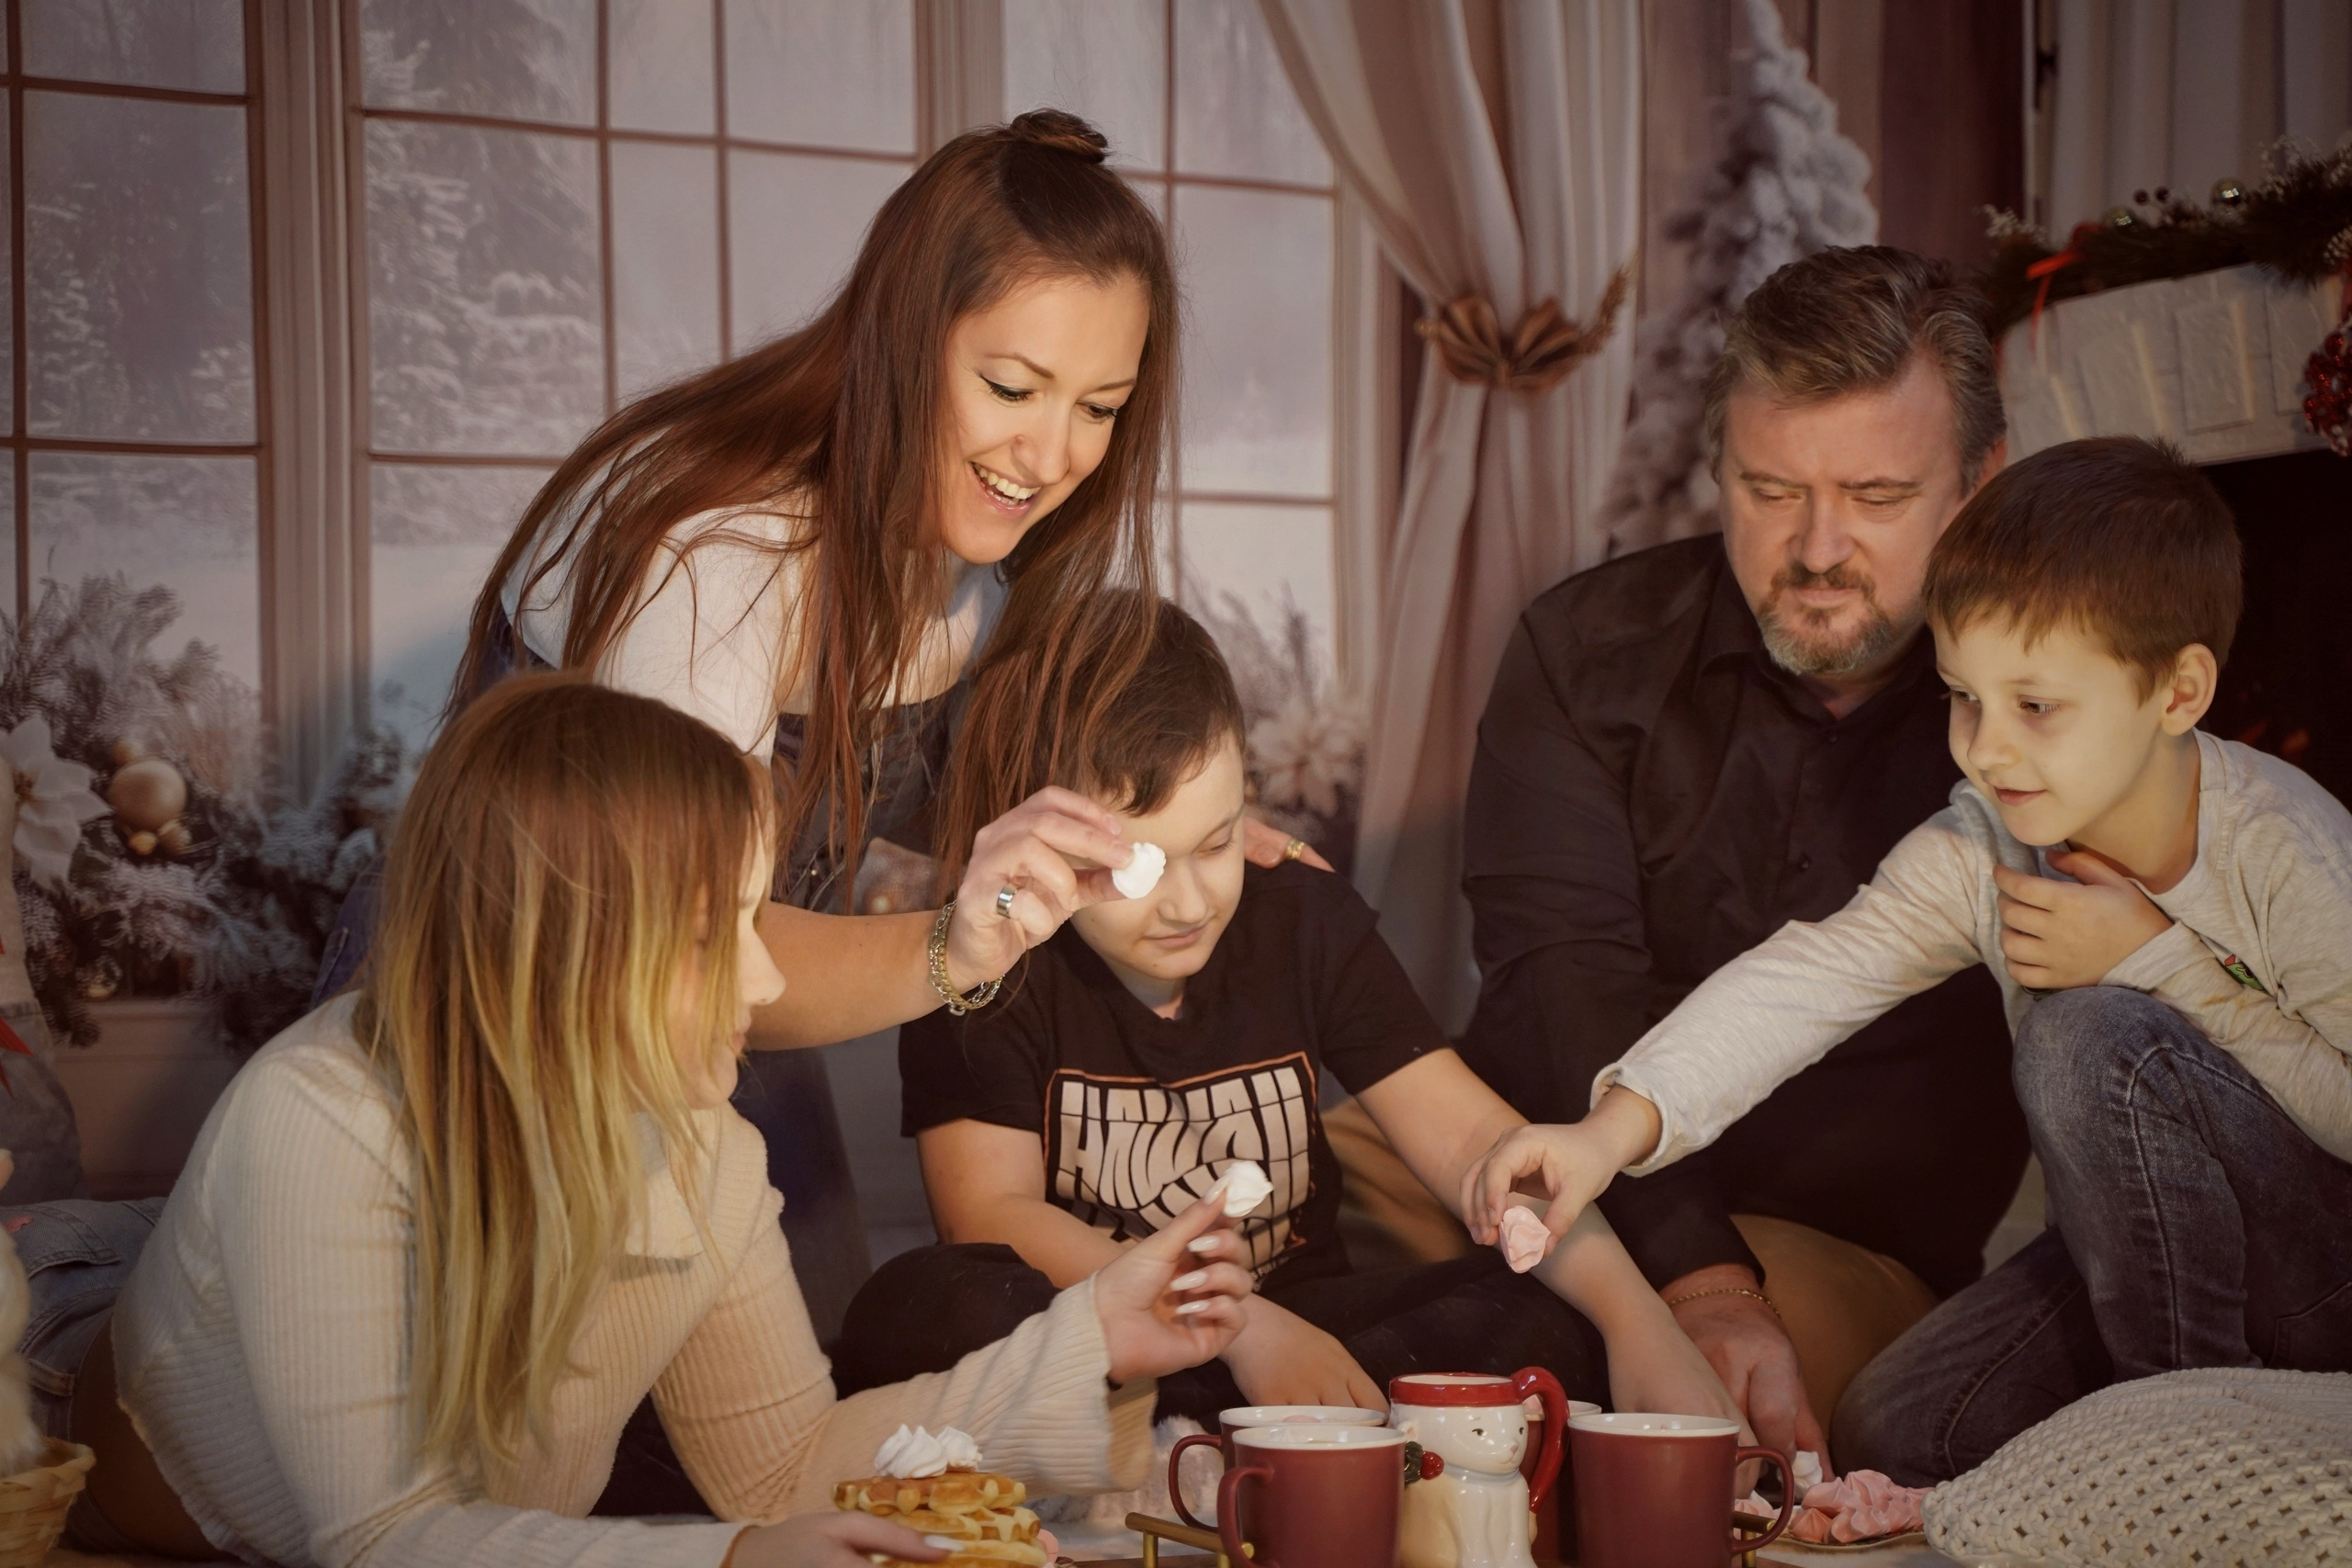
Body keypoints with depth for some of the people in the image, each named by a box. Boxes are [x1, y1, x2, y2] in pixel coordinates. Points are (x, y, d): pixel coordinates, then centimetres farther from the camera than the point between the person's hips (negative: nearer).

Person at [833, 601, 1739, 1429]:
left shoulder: (1305, 921, 1)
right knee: (924, 1308, -34)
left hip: (1296, 1320, 3)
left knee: (1551, 1325, -22)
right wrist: (1241, 1324, -27)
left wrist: (1638, 1320, -20)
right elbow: (991, 1214, -18)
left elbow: (1471, 1138, -5)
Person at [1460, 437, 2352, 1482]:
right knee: (1897, 1431, -10)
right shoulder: (1976, 849, -9)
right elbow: (1805, 983, -22)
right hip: (2149, 1248, 5)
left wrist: (2159, 961, -26)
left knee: (2098, 1039, -29)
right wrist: (1617, 1126, -37)